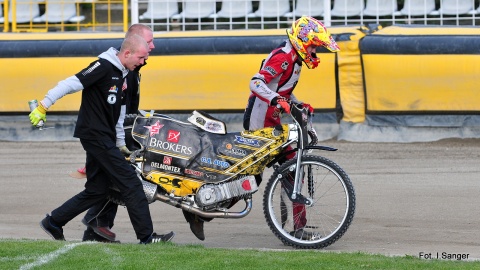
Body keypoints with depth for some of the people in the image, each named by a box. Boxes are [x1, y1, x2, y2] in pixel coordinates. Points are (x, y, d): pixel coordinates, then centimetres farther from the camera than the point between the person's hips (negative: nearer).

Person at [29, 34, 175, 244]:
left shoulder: (122, 74, 15)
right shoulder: (103, 67, -15)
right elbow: (71, 84, -19)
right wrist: (43, 106, -22)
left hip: (105, 137, 10)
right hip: (94, 134, -10)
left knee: (96, 191, 11)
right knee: (130, 182, -11)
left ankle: (53, 222, 20)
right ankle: (146, 236, -10)